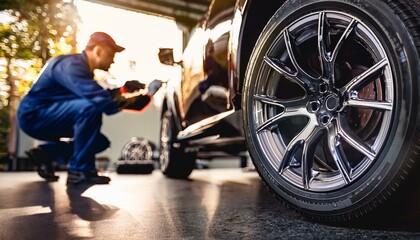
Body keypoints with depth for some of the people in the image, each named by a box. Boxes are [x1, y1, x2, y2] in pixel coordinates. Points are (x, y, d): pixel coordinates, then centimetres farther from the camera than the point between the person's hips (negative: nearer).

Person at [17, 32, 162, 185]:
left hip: (47, 118, 10)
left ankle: (45, 153, 10)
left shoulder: (82, 67, 10)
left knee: (100, 141, 7)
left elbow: (106, 98, 9)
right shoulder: (71, 65, -22)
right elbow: (101, 100, -33)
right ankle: (79, 171, -21)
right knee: (90, 108, -31)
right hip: (34, 116, -10)